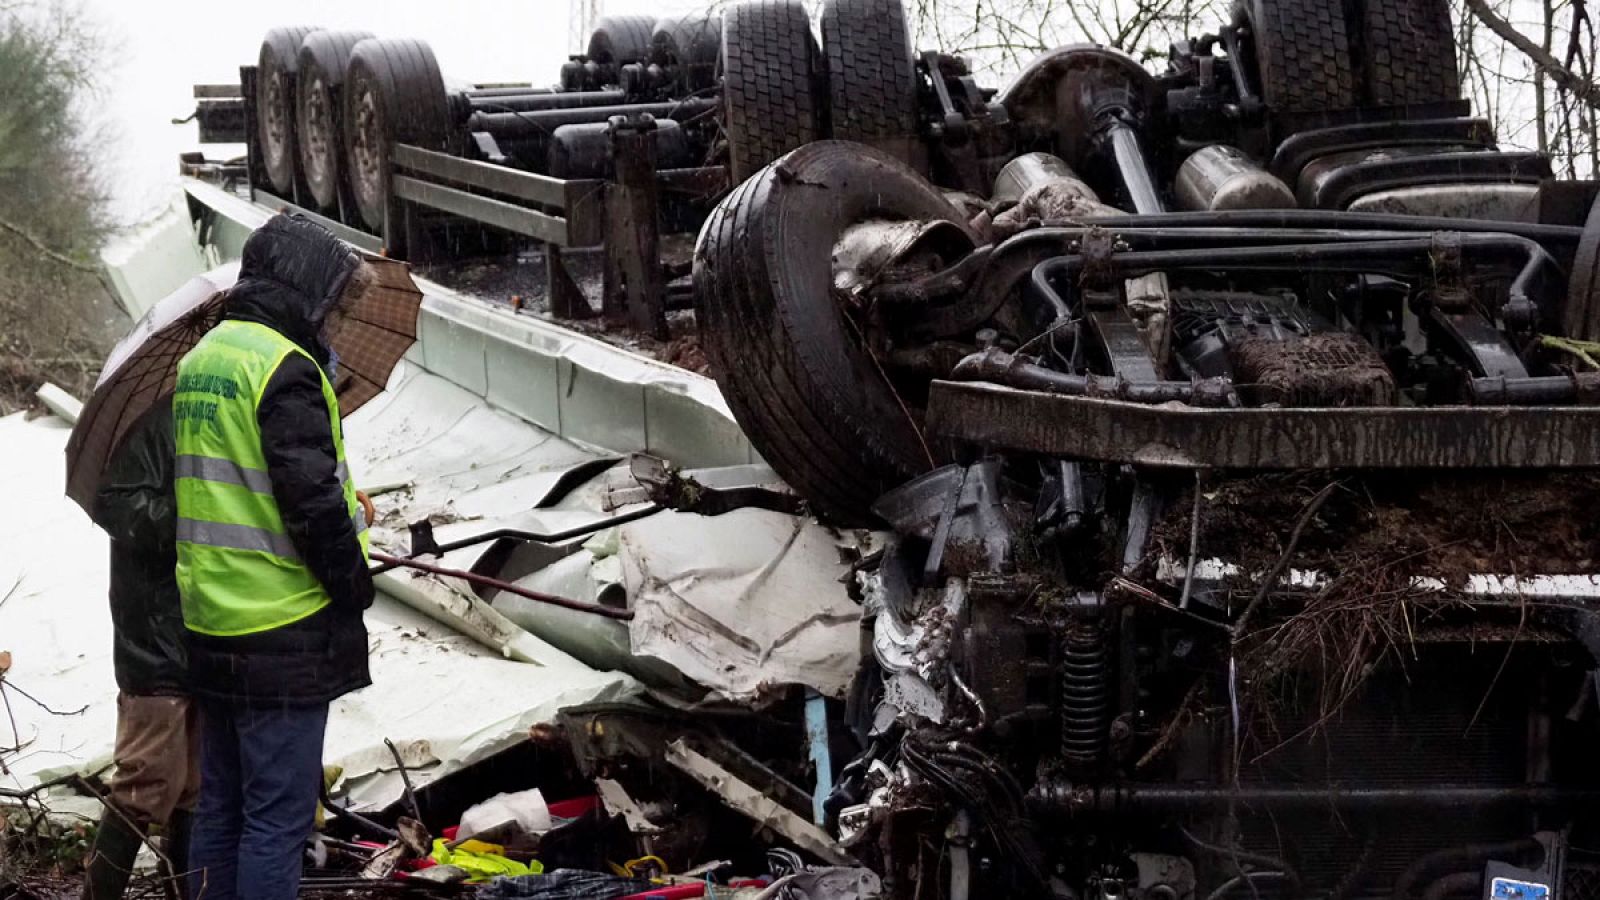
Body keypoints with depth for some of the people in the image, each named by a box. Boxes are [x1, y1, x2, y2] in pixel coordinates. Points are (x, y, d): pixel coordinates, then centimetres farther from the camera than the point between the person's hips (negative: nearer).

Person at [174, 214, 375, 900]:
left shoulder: (200, 359, 14)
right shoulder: (284, 366, -15)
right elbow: (312, 498, -20)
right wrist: (354, 585, -6)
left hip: (212, 628, 9)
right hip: (284, 629, -9)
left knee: (221, 806, 16)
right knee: (278, 816, -4)